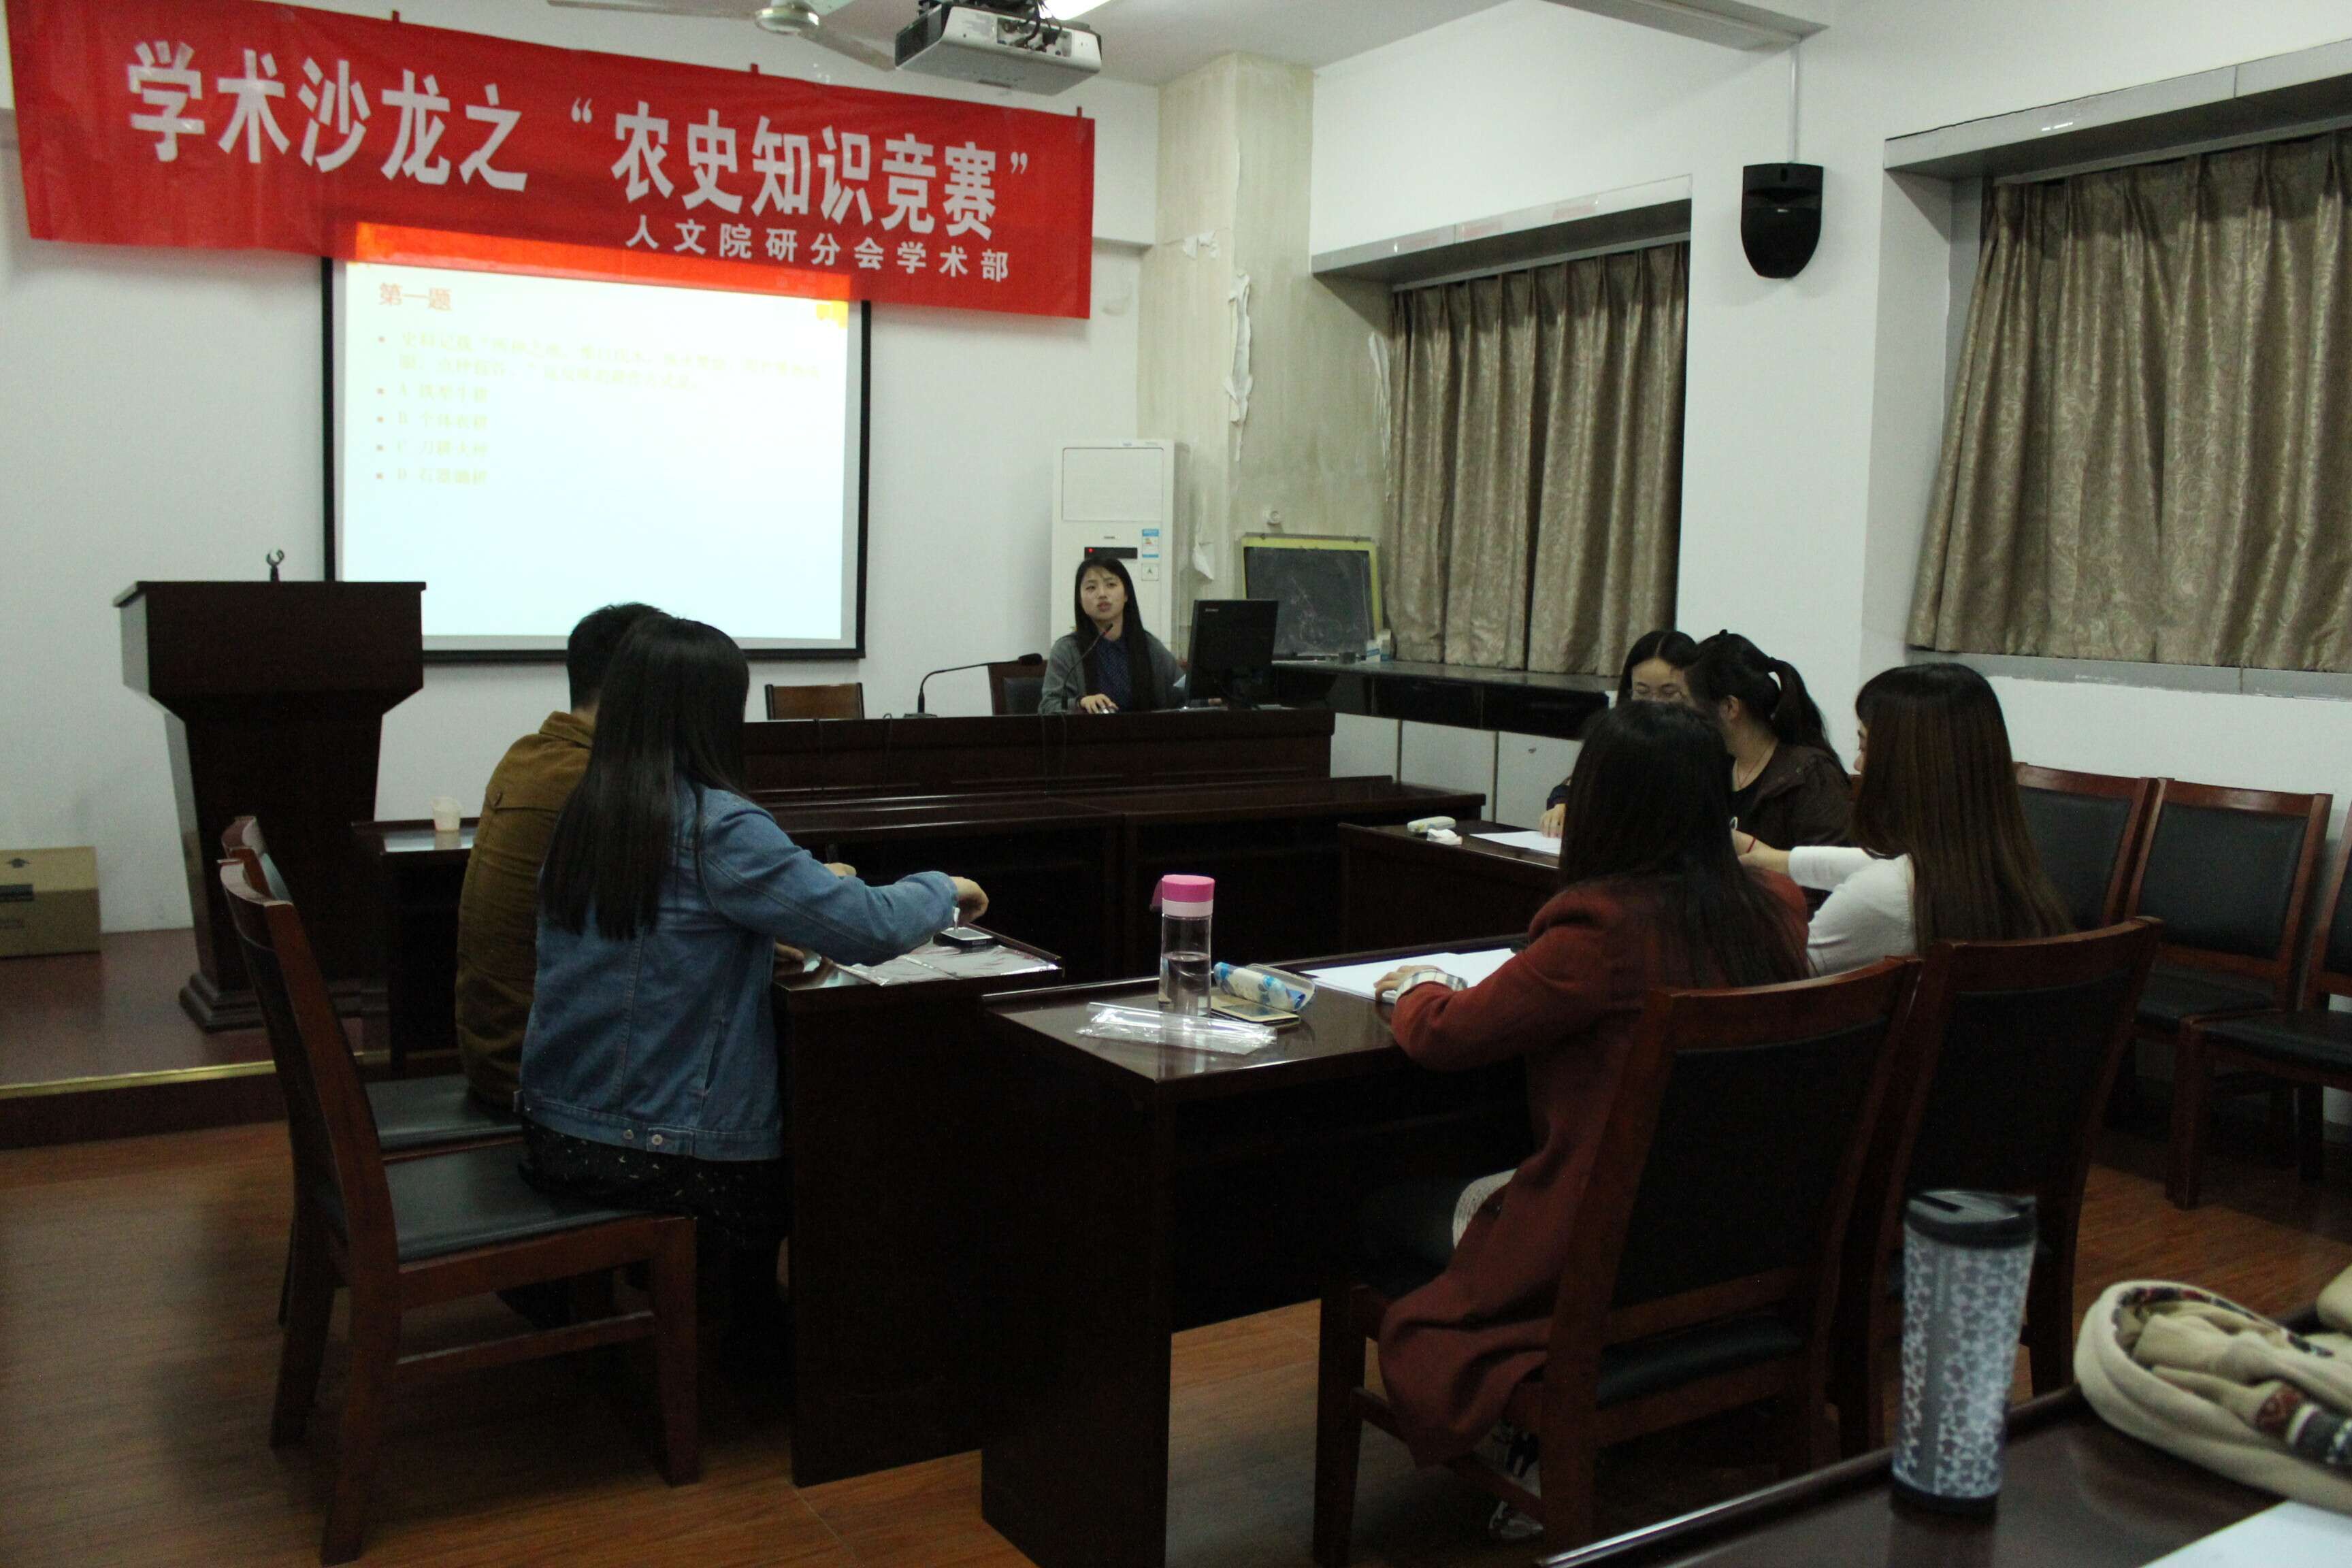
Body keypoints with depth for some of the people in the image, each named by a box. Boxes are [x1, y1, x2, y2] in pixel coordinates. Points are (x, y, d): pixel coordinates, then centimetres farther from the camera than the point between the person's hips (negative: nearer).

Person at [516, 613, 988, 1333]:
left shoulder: (583, 812, 2)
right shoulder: (716, 826, -21)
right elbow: (872, 930, -22)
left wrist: (808, 882, 12)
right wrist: (944, 890, -1)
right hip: (671, 1158, -6)